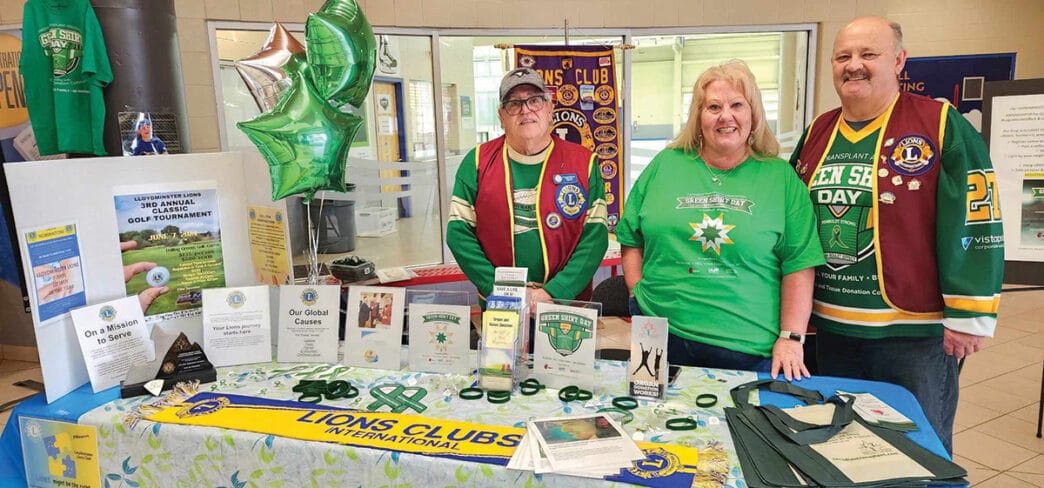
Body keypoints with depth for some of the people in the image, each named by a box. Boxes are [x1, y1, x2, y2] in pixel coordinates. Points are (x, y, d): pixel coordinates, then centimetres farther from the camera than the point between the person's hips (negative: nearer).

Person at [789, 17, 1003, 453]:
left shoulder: (943, 126, -8)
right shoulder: (816, 133, 8)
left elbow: (974, 224, -11)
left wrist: (968, 316, -13)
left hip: (915, 331, -5)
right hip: (829, 328, 5)